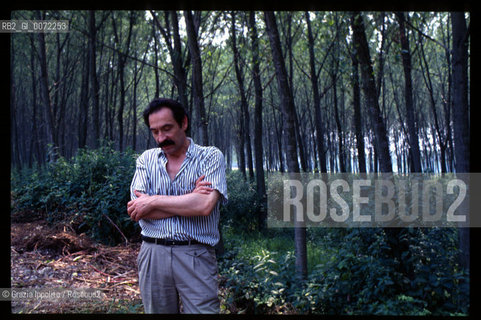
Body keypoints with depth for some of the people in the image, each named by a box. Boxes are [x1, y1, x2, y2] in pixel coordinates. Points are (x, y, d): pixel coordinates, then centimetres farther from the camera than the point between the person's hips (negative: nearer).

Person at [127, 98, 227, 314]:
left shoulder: (211, 157, -1)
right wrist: (188, 199, -10)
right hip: (153, 255, 3)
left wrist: (153, 201, -10)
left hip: (196, 256, -3)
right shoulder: (146, 159, 8)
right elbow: (137, 211, -4)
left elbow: (205, 205, -18)